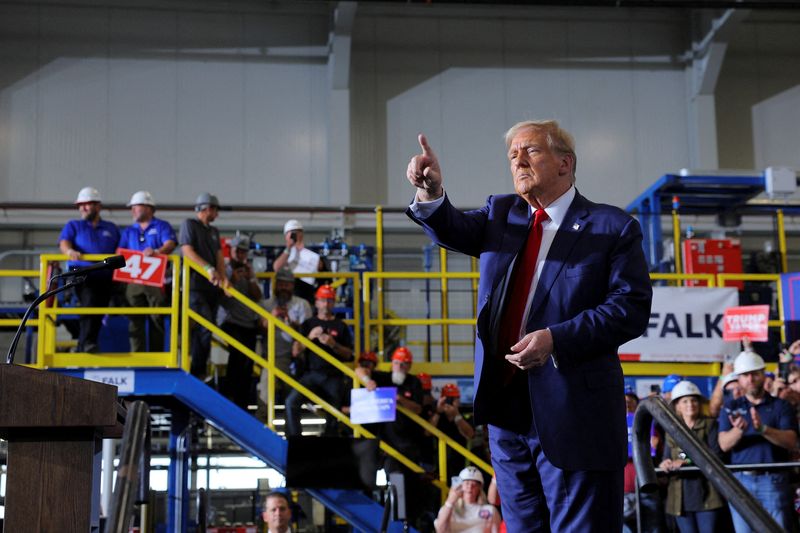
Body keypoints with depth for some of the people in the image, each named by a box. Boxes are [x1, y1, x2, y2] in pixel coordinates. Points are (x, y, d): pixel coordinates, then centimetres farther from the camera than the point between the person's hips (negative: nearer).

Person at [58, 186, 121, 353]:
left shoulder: (111, 228, 21)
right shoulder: (73, 226, 15)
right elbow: (64, 242, -4)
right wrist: (69, 250, -26)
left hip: (105, 276, 3)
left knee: (98, 313, 2)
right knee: (89, 304, -25)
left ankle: (82, 349, 11)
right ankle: (87, 342, -33)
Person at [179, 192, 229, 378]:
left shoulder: (214, 231, 21)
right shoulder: (189, 224, 0)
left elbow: (219, 256, 12)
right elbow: (187, 251, -11)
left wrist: (223, 276, -8)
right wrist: (208, 268, -23)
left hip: (212, 285, 7)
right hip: (195, 284, -7)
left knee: (204, 331, 7)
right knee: (205, 328, -16)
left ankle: (199, 371, 13)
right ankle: (197, 372, -12)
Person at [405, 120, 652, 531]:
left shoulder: (612, 227, -2)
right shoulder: (501, 214, 14)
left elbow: (632, 307, -10)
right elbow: (454, 230, -4)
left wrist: (556, 339, -20)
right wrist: (431, 193, -26)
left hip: (573, 410, -5)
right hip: (506, 403, 5)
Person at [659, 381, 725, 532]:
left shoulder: (710, 425, 3)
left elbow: (716, 454, -9)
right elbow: (666, 459, 12)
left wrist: (687, 462, -17)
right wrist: (665, 464, -13)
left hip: (706, 493, -4)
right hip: (681, 496, 4)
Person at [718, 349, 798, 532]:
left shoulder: (780, 406, 6)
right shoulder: (731, 408, 10)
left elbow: (791, 441, -8)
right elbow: (724, 444, -3)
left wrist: (763, 429, -25)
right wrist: (738, 430, -26)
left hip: (773, 481, -2)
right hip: (741, 481, 2)